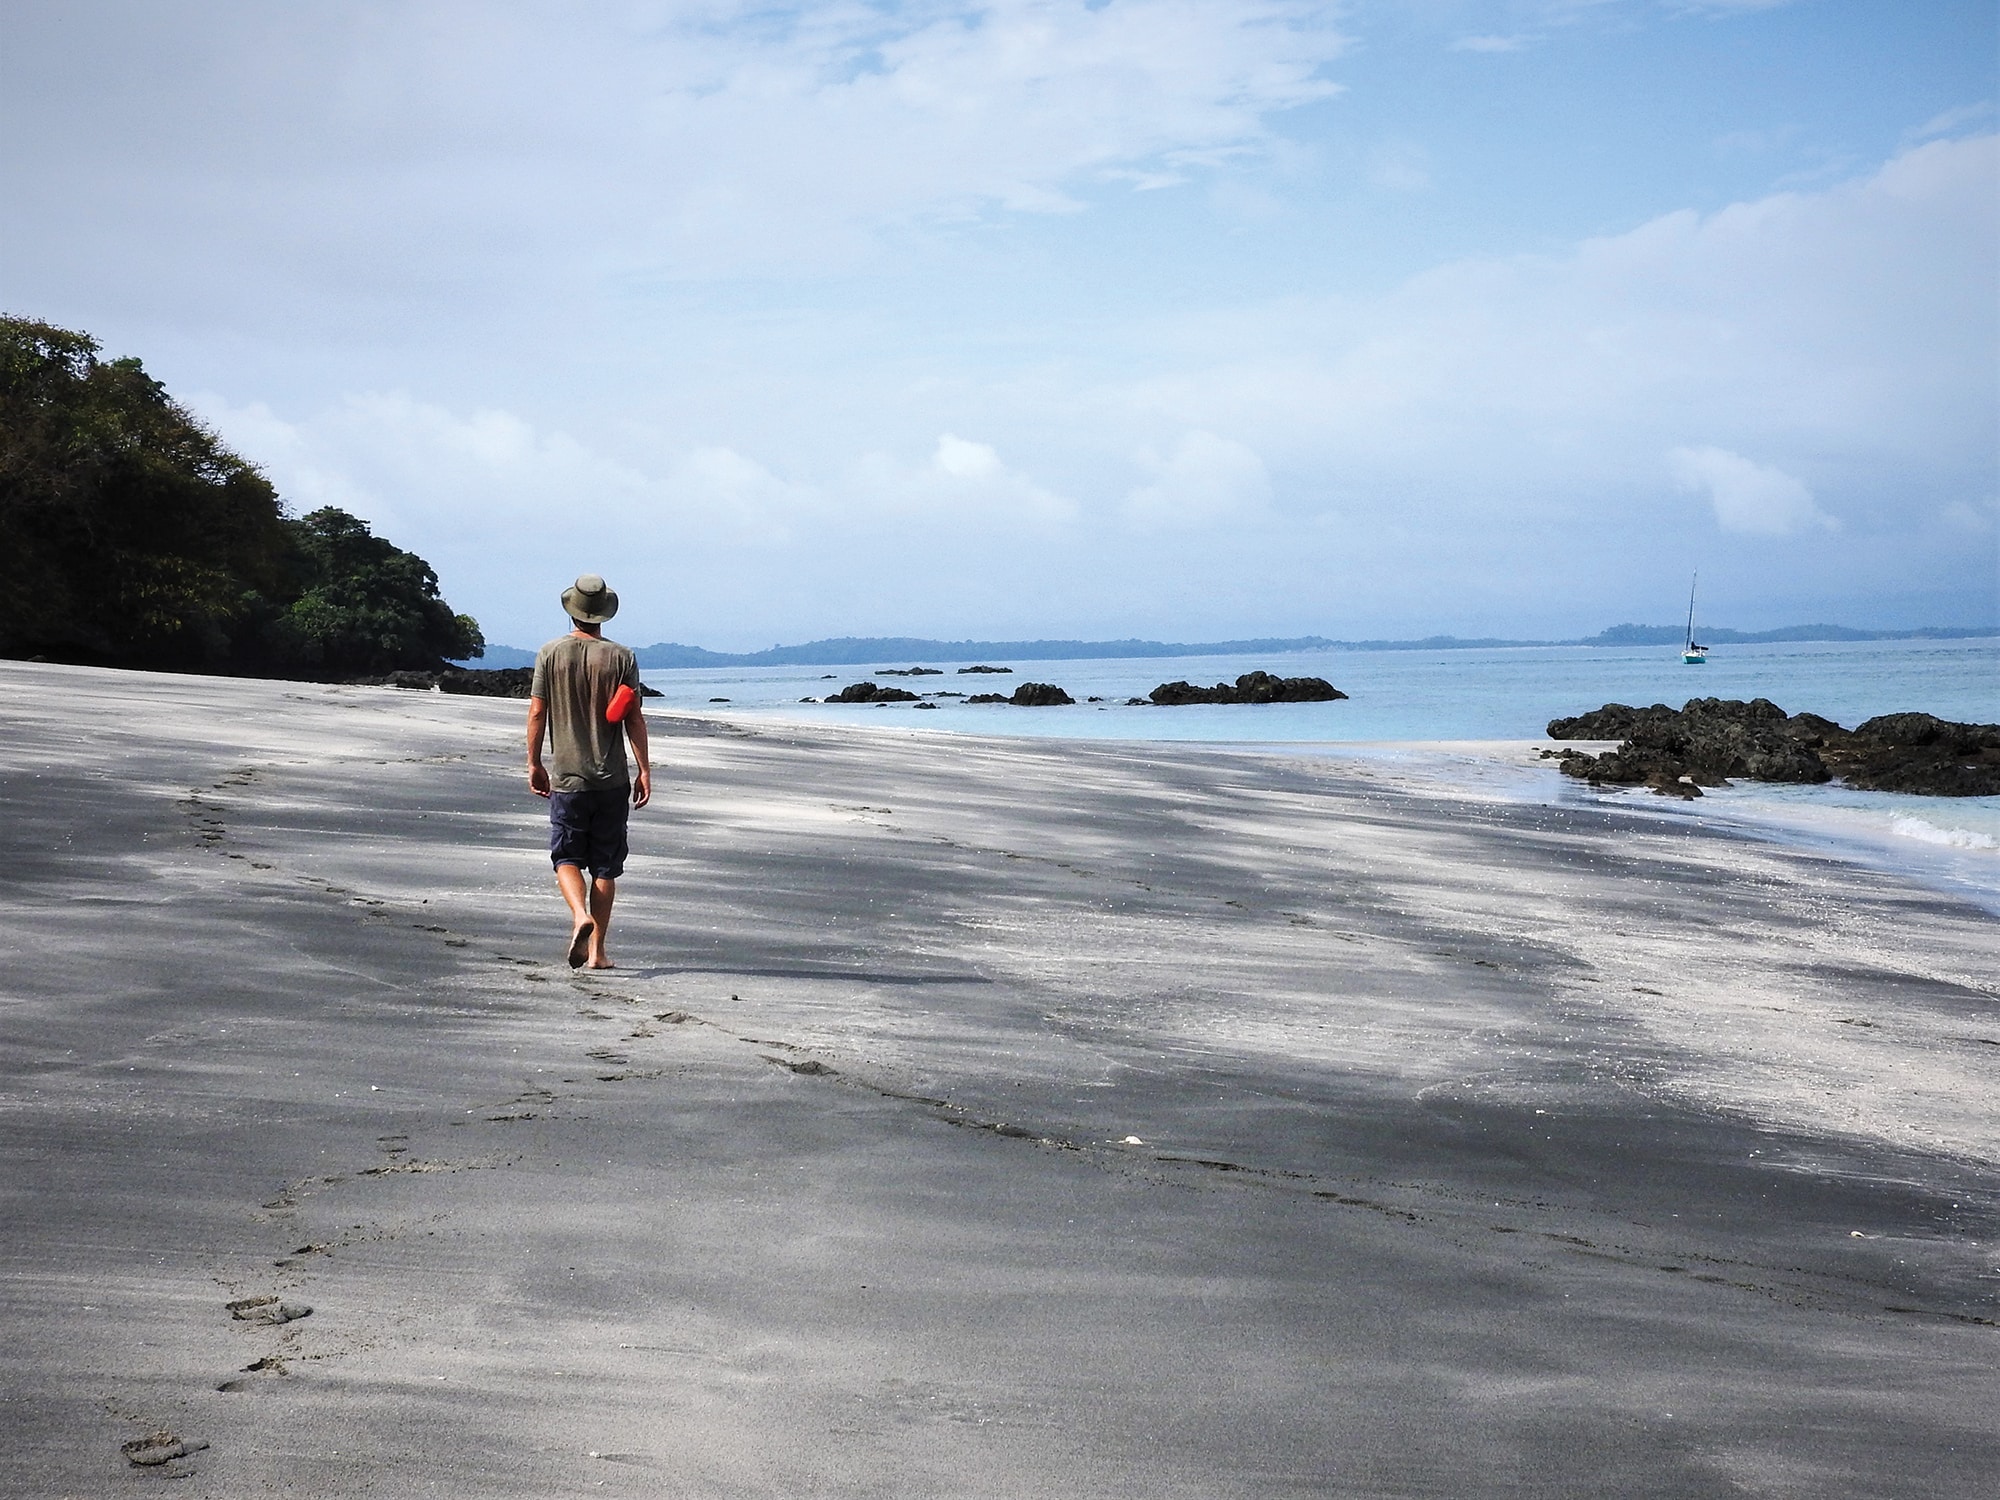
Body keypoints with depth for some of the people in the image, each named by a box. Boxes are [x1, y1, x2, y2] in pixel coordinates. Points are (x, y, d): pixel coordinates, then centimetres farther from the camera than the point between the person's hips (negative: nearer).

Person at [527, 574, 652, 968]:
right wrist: (644, 770, 2)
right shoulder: (621, 657, -3)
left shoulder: (550, 654, -2)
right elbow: (634, 718, -4)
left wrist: (534, 764, 10)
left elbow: (537, 713, -1)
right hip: (612, 779, 0)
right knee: (605, 866, 8)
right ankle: (597, 950, 8)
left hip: (566, 776, 0)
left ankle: (580, 915, -19)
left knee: (566, 857, 9)